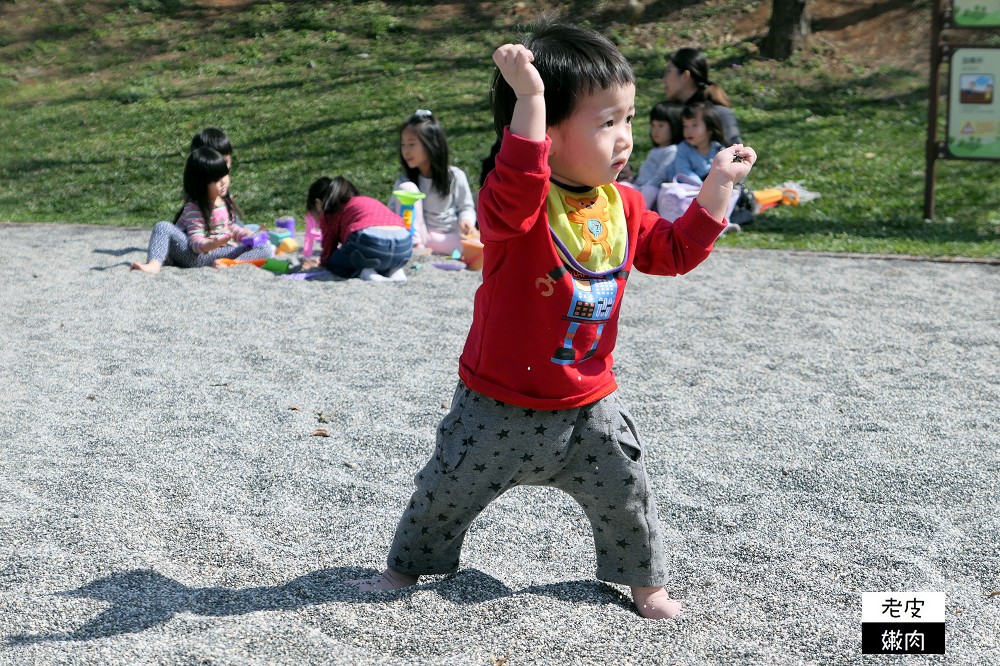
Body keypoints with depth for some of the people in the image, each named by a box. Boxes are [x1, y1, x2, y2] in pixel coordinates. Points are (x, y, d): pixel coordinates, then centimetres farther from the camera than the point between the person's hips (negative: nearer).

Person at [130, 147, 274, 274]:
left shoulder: (226, 201, 8)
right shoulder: (193, 208, -12)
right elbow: (196, 241, -21)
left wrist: (249, 236, 3)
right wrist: (211, 245, -43)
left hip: (220, 251, 4)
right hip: (193, 254, -4)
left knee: (266, 248, -16)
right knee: (163, 227, -26)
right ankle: (154, 264, -47)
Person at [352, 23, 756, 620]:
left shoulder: (624, 207, -1)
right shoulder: (518, 205, -23)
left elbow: (674, 251, 13)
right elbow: (517, 189, -48)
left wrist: (719, 187, 6)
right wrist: (529, 97, -54)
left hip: (590, 404, 4)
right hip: (500, 406, -4)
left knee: (628, 493, 10)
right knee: (446, 493, 10)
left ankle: (646, 579, 36)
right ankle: (407, 567, 37)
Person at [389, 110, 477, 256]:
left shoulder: (455, 176, -5)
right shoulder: (404, 180, 1)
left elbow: (466, 207, 2)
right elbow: (392, 209, 3)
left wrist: (466, 221, -19)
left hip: (448, 238, -1)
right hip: (417, 235, 2)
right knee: (406, 188, -19)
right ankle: (415, 245, -21)